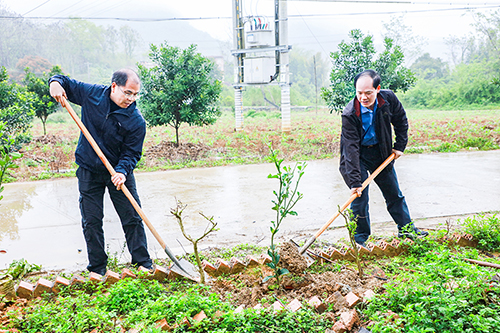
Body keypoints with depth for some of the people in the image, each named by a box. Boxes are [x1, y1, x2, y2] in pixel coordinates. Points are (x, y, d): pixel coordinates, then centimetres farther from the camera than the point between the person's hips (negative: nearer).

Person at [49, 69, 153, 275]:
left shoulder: (136, 121, -16)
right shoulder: (91, 94, -9)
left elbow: (131, 152, -14)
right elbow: (67, 84, 8)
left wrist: (122, 172, -31)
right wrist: (56, 82, -14)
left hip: (119, 171, -1)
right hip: (88, 171, 2)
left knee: (132, 219, 1)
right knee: (91, 222, 5)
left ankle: (143, 264, 14)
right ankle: (97, 270, 18)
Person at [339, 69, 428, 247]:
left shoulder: (389, 99, -17)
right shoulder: (349, 114, -29)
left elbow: (401, 120, 5)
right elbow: (351, 148, -31)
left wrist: (399, 146, 1)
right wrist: (355, 181, -35)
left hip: (381, 152, 4)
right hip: (358, 155, -4)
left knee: (394, 193, 15)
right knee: (360, 198, -7)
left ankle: (406, 228, 34)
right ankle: (360, 240, 9)